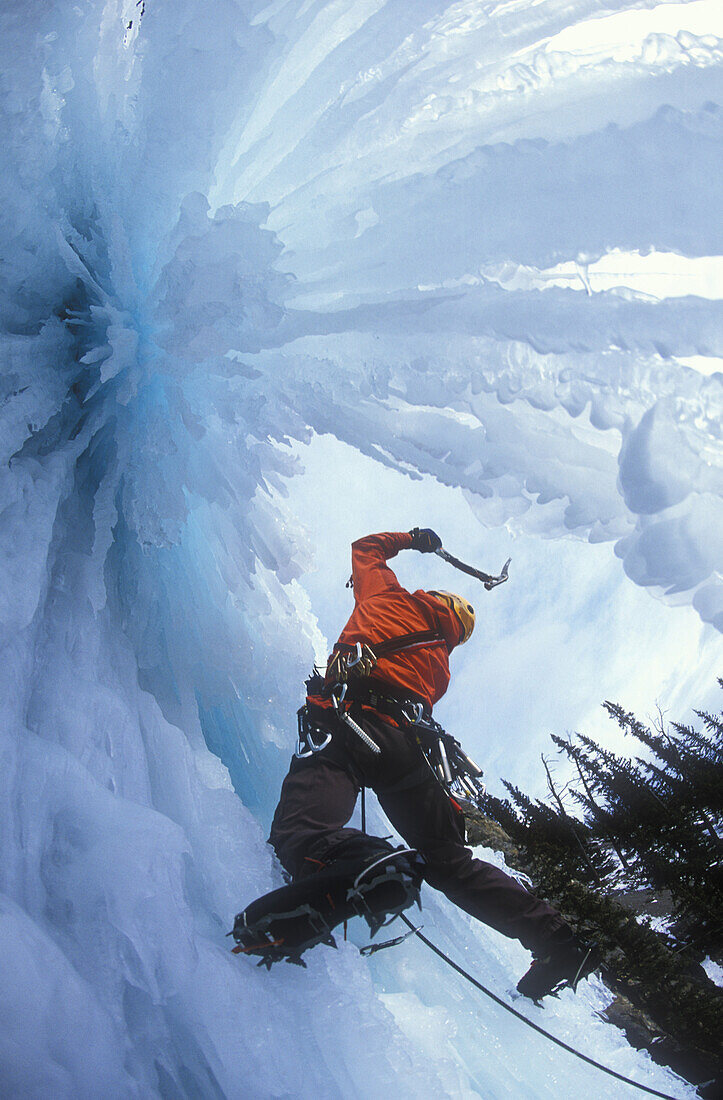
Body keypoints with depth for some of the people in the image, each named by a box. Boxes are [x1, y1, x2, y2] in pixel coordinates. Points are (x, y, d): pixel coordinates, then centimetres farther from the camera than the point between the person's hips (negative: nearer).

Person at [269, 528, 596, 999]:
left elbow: (365, 547, 37)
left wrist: (410, 538, 55)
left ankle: (356, 866, -56)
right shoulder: (439, 669, 29)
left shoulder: (392, 598, 22)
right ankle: (554, 937, 4)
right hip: (403, 744, 5)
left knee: (299, 832, -25)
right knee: (448, 859, 12)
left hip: (342, 722, -5)